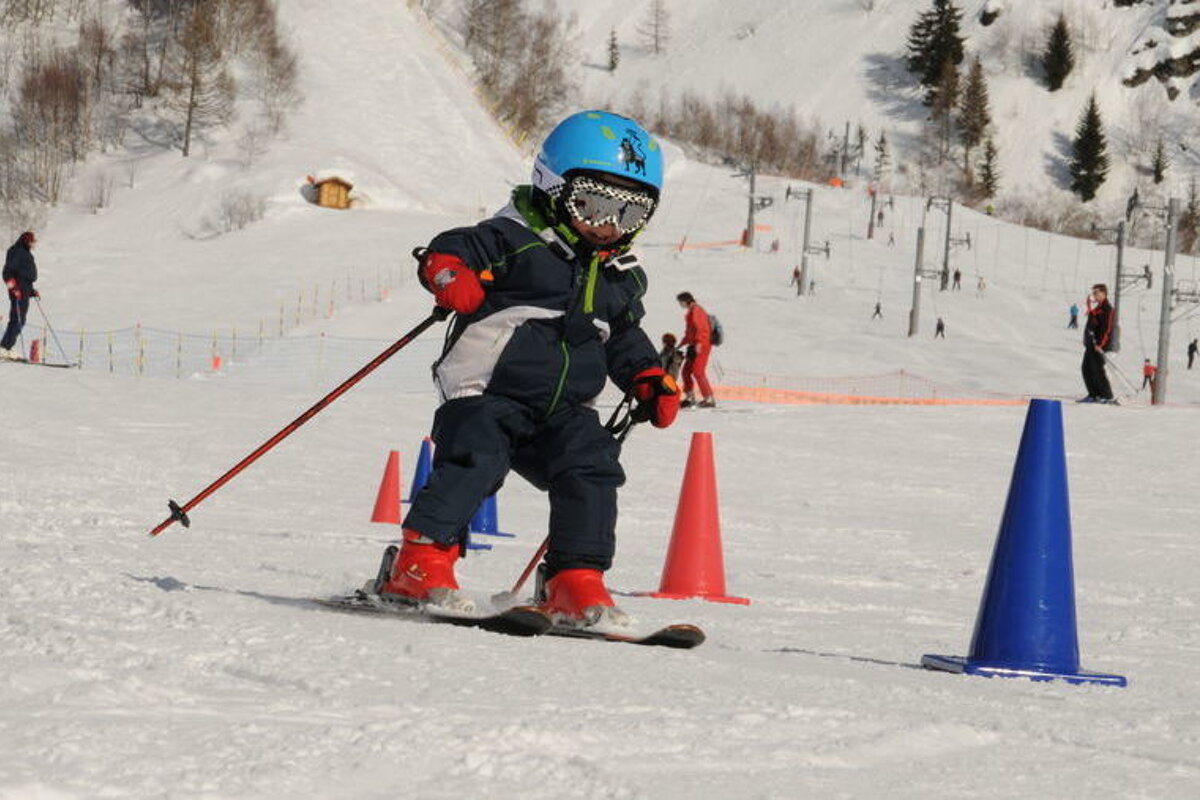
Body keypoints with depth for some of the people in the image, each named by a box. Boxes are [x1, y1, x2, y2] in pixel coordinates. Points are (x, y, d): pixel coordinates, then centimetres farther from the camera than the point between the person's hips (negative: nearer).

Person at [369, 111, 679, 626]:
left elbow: (624, 339, 27)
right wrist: (450, 273, -36)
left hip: (564, 409, 6)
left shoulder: (622, 276, 15)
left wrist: (649, 380, 13)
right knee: (474, 462, -23)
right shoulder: (514, 239, -6)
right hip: (487, 394, -6)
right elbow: (451, 249, -13)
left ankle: (575, 584, -3)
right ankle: (420, 563, -16)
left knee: (592, 470, -10)